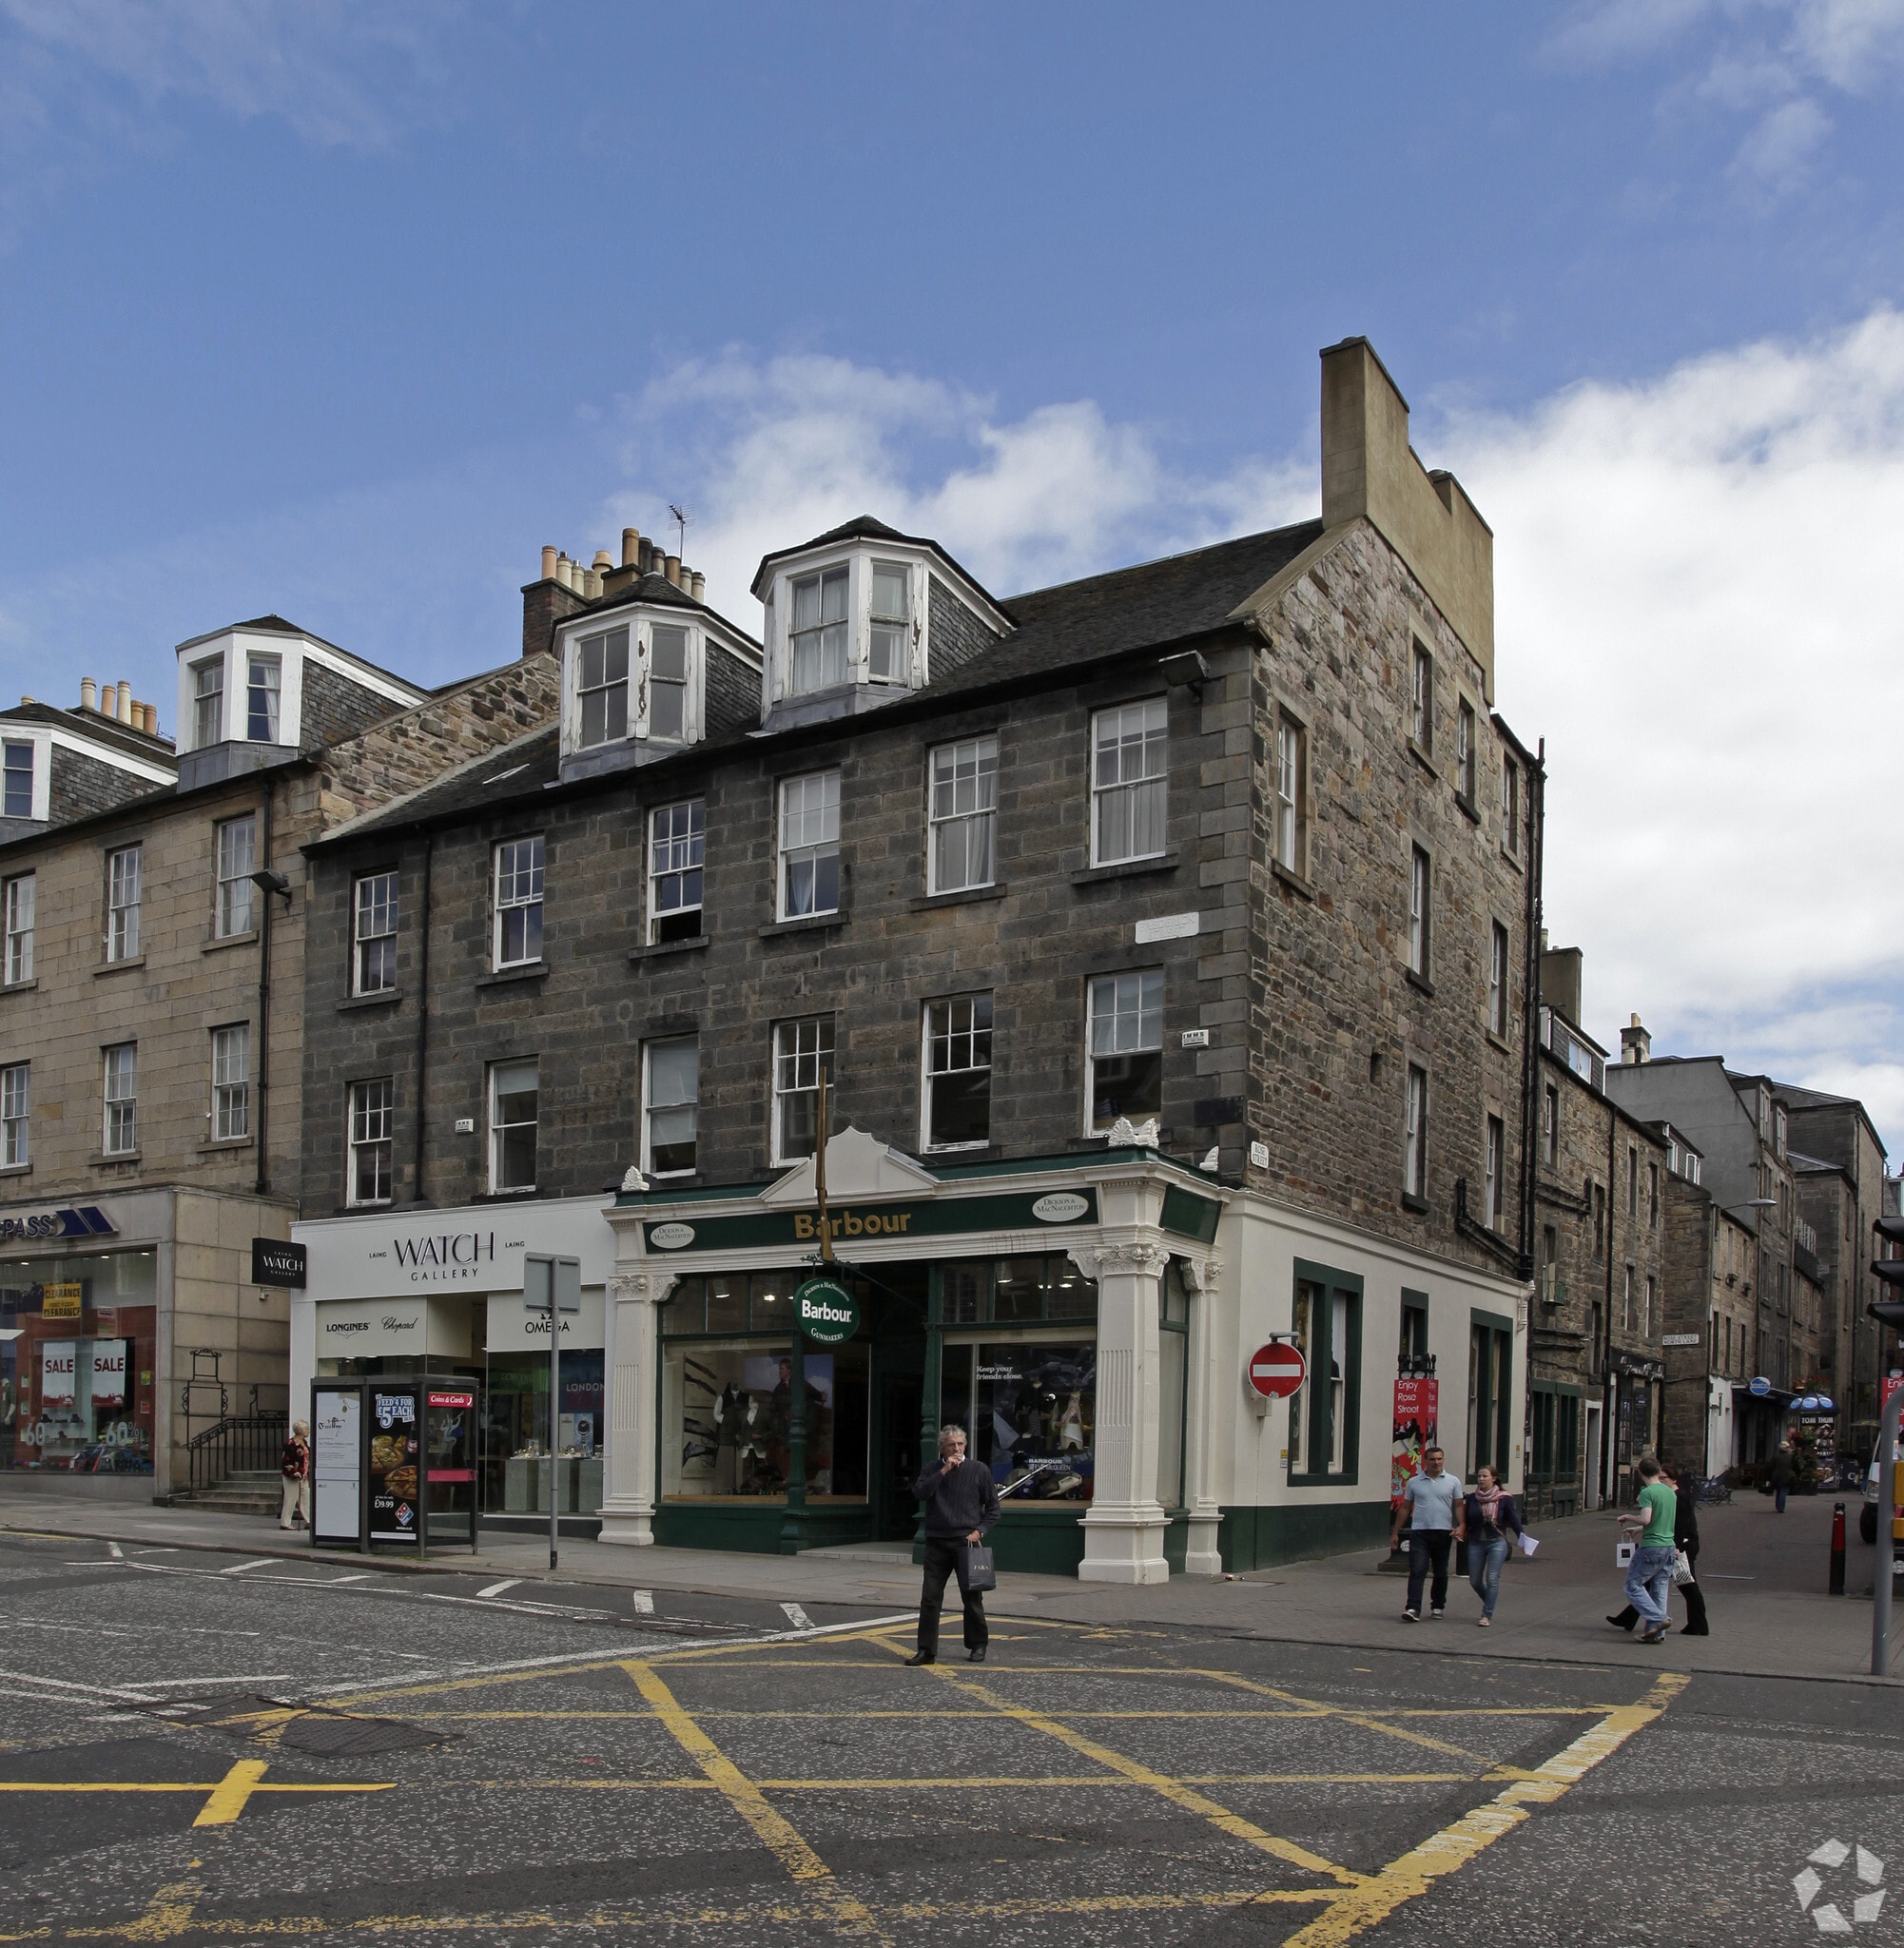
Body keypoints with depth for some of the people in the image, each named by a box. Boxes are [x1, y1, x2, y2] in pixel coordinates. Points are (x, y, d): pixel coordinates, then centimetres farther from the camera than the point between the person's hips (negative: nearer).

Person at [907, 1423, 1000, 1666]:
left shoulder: (979, 1470, 3)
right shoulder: (933, 1470, 9)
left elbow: (993, 1507, 7)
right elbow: (920, 1492, -9)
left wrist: (980, 1531, -6)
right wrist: (944, 1471, -13)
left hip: (966, 1542, -1)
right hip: (937, 1543, 1)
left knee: (972, 1598, 8)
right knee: (929, 1598, -2)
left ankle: (977, 1646, 24)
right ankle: (927, 1651, 3)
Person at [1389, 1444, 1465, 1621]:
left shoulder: (1452, 1482, 6)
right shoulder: (1413, 1482, 7)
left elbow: (1459, 1506, 4)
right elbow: (1404, 1507, 12)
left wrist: (1461, 1526, -14)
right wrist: (1395, 1533, 11)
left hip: (1443, 1532, 1)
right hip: (1419, 1532, -1)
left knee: (1441, 1573, 11)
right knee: (1417, 1571, -10)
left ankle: (1437, 1606, 27)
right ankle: (1413, 1609, -15)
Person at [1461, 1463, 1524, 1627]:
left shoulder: (1504, 1498, -5)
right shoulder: (1471, 1497, 3)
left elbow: (1514, 1520, -2)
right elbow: (1466, 1521, 10)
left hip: (1497, 1543, -3)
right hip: (1476, 1544, 3)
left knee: (1492, 1580, -9)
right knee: (1475, 1580, 8)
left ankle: (1487, 1615, -1)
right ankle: (1490, 1602, 35)